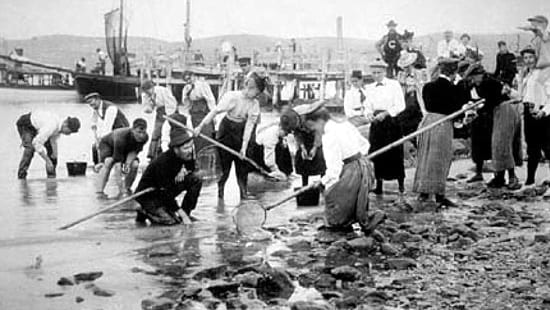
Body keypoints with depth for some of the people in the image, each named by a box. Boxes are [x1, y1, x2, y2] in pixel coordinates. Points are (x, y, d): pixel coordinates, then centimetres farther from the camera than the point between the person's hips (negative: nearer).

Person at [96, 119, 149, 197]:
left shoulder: (145, 137, -28)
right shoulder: (121, 136, -43)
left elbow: (134, 152, -18)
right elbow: (117, 157, -36)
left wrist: (128, 163, -32)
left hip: (125, 149, 5)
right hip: (107, 144, -5)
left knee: (135, 164, -19)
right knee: (108, 162, -34)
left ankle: (125, 189, 1)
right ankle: (99, 192, -33)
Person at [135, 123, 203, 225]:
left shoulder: (188, 154, -10)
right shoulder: (163, 163, -31)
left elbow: (193, 169, 9)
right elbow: (166, 192, -26)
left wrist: (185, 171, -14)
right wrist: (178, 210, -24)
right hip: (148, 196, -8)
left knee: (196, 178, -9)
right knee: (171, 220, -28)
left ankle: (186, 213, 0)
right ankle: (145, 211, 1)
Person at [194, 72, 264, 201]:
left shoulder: (254, 104, -10)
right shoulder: (232, 96, -19)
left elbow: (249, 125, -12)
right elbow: (215, 111, -21)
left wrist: (244, 147, -17)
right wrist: (201, 126, -26)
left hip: (241, 134, 3)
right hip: (226, 130, -3)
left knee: (242, 164, 3)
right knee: (224, 163, 0)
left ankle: (243, 192, 12)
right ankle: (220, 189, 15)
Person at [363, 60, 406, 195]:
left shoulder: (394, 85, -1)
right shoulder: (369, 88, 12)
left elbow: (400, 105, -6)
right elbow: (367, 106, 12)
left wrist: (385, 113, -17)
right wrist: (369, 114, -11)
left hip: (392, 121, -4)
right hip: (376, 123, 4)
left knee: (395, 153, -2)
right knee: (376, 153, 0)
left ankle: (401, 183, 10)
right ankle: (379, 185, 5)